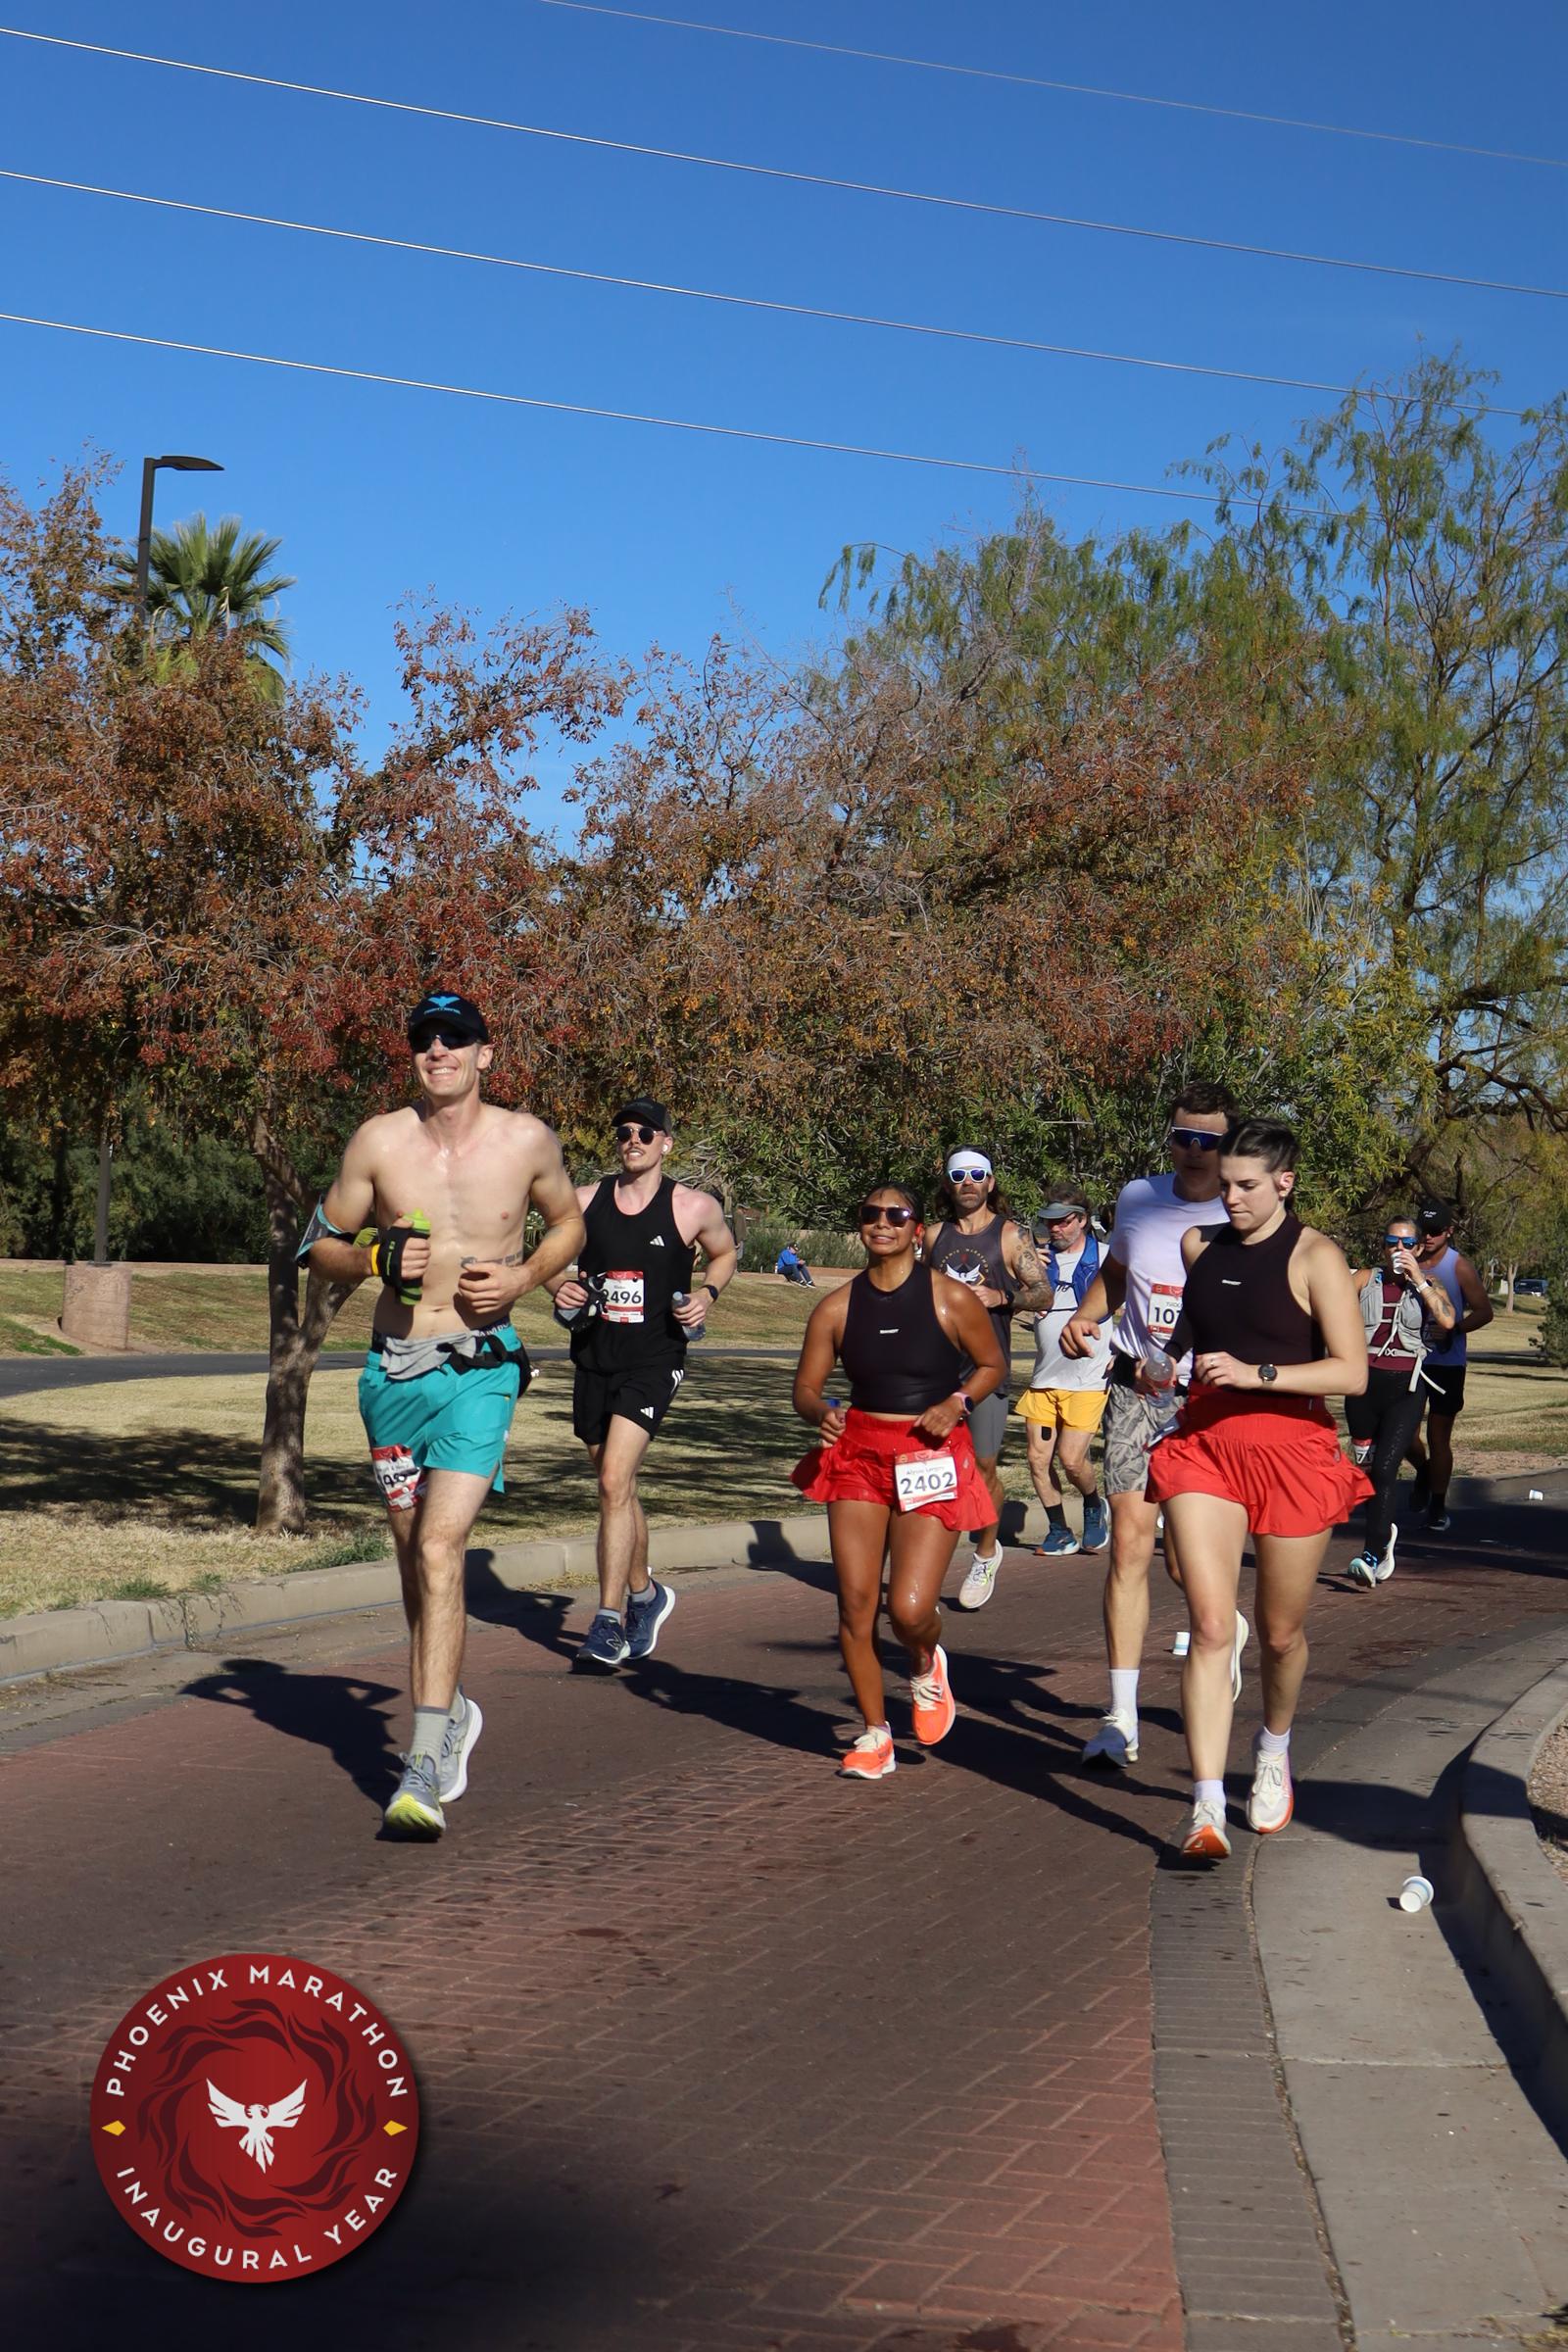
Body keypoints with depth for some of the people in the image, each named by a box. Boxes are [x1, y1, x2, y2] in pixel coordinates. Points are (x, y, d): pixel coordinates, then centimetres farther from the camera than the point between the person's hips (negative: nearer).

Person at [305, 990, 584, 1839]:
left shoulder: (526, 1141, -3)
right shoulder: (378, 1142, -2)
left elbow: (567, 1223, 15)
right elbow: (321, 1245, 7)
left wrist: (524, 1277, -4)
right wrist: (378, 1258, -14)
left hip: (481, 1370, -3)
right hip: (392, 1370, 3)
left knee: (439, 1549, -17)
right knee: (414, 1555, 14)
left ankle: (426, 1765, -18)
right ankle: (450, 1710, 38)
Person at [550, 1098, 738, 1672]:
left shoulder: (693, 1208, -3)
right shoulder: (585, 1201, 3)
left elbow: (723, 1252, 17)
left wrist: (707, 1295, -2)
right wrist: (559, 1288, -4)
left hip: (654, 1360, -4)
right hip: (594, 1358, 4)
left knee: (615, 1480, -19)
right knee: (616, 1487, 15)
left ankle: (608, 1625, -15)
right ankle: (644, 1595, 38)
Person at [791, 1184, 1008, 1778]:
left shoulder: (951, 1300, -4)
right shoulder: (837, 1307, 3)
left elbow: (993, 1365, 9)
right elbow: (805, 1389, 8)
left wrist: (956, 1404, -10)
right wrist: (822, 1412, -15)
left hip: (932, 1460, -3)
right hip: (859, 1454, 3)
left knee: (909, 1609, -13)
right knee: (855, 1606, -2)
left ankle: (926, 1665, 25)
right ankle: (875, 1734, 16)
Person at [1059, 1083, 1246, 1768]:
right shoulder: (1137, 1199, 6)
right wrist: (1082, 1318, 5)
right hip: (1134, 1391, 3)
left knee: (1186, 1564, -1)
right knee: (1130, 1543, -6)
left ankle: (1229, 1627, 37)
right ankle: (1120, 1719, -3)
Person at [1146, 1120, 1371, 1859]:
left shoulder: (1314, 1257, -8)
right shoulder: (1198, 1245, 8)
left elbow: (1352, 1373, -15)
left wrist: (1257, 1373, -22)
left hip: (1292, 1448, -3)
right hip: (1204, 1443, 3)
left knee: (1280, 1632, 12)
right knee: (1211, 1626, -11)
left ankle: (1274, 1750, 43)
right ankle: (1206, 1808, -15)